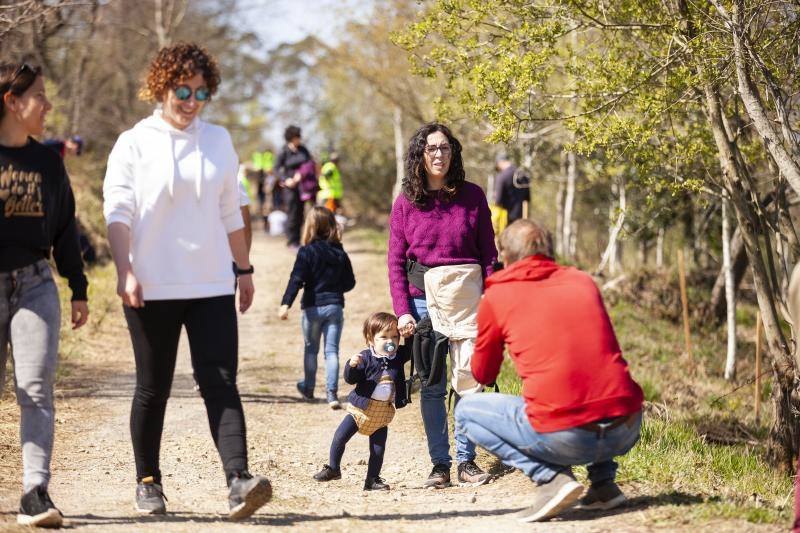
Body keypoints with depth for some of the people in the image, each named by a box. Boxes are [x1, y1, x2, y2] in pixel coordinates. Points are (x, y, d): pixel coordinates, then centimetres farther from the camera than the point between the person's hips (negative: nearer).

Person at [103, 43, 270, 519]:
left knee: (220, 382, -9)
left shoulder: (218, 140, 11)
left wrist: (244, 269, 17)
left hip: (211, 285, 2)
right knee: (153, 388, 6)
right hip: (152, 289, -2)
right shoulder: (135, 144, 0)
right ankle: (148, 482, 20)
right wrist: (125, 272, -17)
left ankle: (238, 480, -19)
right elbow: (118, 212, -5)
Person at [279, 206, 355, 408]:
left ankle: (308, 388, 30)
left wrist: (286, 304, -21)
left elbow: (296, 279, -17)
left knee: (311, 349, 15)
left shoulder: (307, 252, -8)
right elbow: (350, 282, 9)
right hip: (335, 306, 2)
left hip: (313, 307, -2)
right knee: (332, 351, 1)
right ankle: (332, 392, -11)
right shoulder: (340, 253, 4)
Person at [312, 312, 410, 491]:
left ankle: (372, 479, 16)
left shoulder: (399, 356, -1)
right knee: (340, 437, -3)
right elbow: (350, 379, -12)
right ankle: (333, 469, 15)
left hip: (383, 413, 2)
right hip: (361, 408, -2)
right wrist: (351, 365, -33)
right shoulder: (366, 357, -11)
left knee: (378, 450, 1)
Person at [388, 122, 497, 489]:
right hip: (423, 302, 0)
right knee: (431, 386, 1)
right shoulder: (405, 203, 4)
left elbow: (488, 253, 5)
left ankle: (466, 460, 6)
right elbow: (395, 262, 4)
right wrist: (403, 311, -5)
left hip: (467, 299, 0)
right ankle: (439, 464, 8)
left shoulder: (472, 196, 4)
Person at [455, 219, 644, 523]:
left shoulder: (497, 296, 6)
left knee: (466, 411, 17)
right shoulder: (583, 281, 16)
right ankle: (603, 482, 18)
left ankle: (550, 477, -1)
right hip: (626, 432, 5)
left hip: (563, 437, -5)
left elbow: (483, 375, 20)